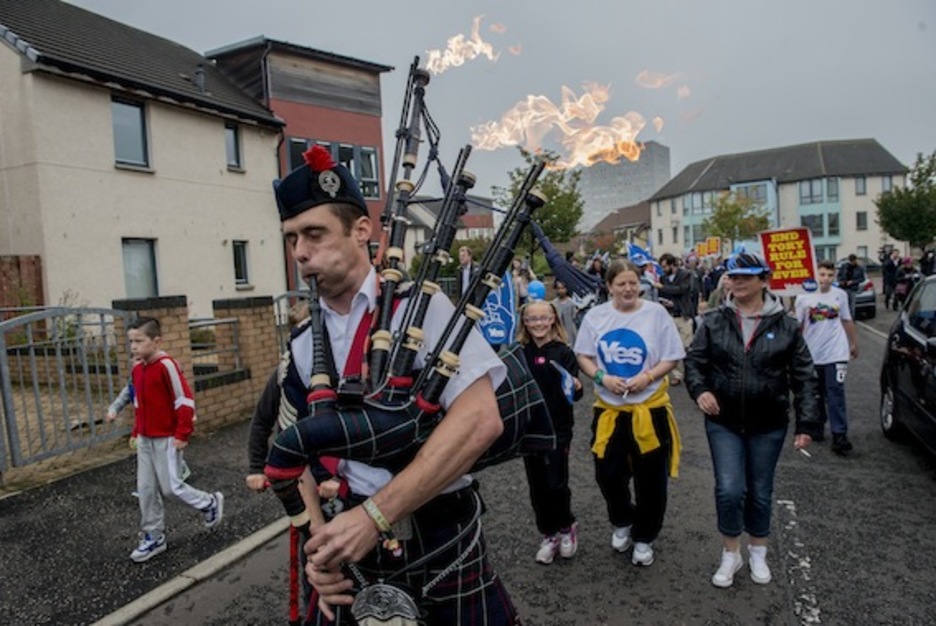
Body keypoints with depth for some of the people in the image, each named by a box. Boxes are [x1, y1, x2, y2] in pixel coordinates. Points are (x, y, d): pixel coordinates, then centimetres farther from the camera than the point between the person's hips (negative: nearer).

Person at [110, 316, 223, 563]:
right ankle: (153, 537, 23)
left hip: (167, 439, -8)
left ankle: (210, 503, 23)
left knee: (171, 487, -2)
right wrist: (136, 432, 16)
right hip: (145, 440, 8)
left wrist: (182, 434, -18)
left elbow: (185, 400, -19)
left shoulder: (166, 365, -18)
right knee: (145, 489, 10)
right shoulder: (137, 369, 7)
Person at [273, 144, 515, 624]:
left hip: (438, 544, -4)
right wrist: (320, 538, -8)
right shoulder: (301, 349, 3)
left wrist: (374, 514, -26)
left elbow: (480, 421, -25)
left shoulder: (420, 309, -14)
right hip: (350, 550, 4)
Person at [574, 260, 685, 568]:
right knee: (607, 473, 5)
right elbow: (583, 356, 4)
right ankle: (622, 522, 36)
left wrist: (647, 377, -20)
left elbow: (671, 358, -4)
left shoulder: (656, 313, -7)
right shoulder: (595, 316, -1)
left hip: (649, 407, -1)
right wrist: (602, 377, -14)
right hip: (608, 408, 2)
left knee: (650, 478, 8)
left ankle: (644, 538, 30)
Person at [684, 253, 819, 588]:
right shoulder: (715, 321, -3)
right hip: (724, 422, 0)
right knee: (729, 489, -5)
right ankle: (730, 554, 20)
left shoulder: (785, 325, -4)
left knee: (760, 491, 14)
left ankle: (758, 553, 37)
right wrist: (699, 389, -16)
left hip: (768, 425, 0)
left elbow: (804, 377, -1)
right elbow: (694, 359, 4)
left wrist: (806, 423, -6)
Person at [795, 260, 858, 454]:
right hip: (812, 354, 0)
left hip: (836, 353, 0)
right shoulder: (804, 297, -3)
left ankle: (839, 434, -5)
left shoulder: (840, 295, 3)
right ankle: (818, 426, 29)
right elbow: (797, 326, 1)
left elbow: (847, 321, 15)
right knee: (816, 393, 13)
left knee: (835, 392, -6)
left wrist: (854, 343, 20)